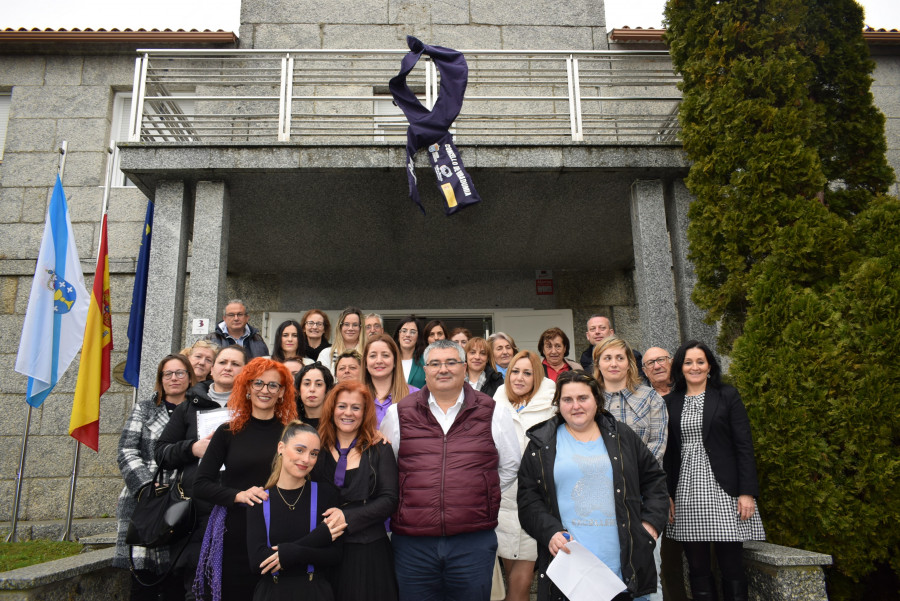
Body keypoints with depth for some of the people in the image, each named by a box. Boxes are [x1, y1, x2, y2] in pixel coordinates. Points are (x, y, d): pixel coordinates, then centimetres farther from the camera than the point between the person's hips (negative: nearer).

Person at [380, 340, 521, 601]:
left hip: (474, 542, 0)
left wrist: (477, 495, 7)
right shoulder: (399, 413, 4)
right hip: (412, 542, 1)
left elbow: (509, 467, 14)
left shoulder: (493, 413, 3)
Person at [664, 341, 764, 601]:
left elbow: (744, 446, -1)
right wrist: (667, 495, 4)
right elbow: (667, 451, 9)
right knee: (697, 567, 6)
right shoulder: (670, 402, 9)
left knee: (731, 567, 1)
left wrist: (747, 492, -9)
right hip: (686, 493, 2)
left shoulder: (728, 396, 3)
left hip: (723, 492, -2)